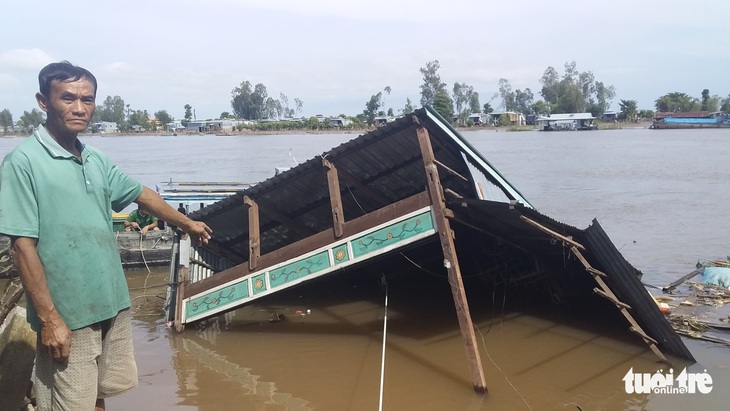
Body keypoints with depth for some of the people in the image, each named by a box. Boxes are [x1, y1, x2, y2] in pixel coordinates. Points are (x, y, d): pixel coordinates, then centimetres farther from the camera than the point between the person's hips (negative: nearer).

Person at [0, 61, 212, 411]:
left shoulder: (96, 160, 6)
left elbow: (142, 194, 21)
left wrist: (186, 223, 33)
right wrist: (49, 319, -17)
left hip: (114, 305, 7)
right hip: (66, 315, -6)